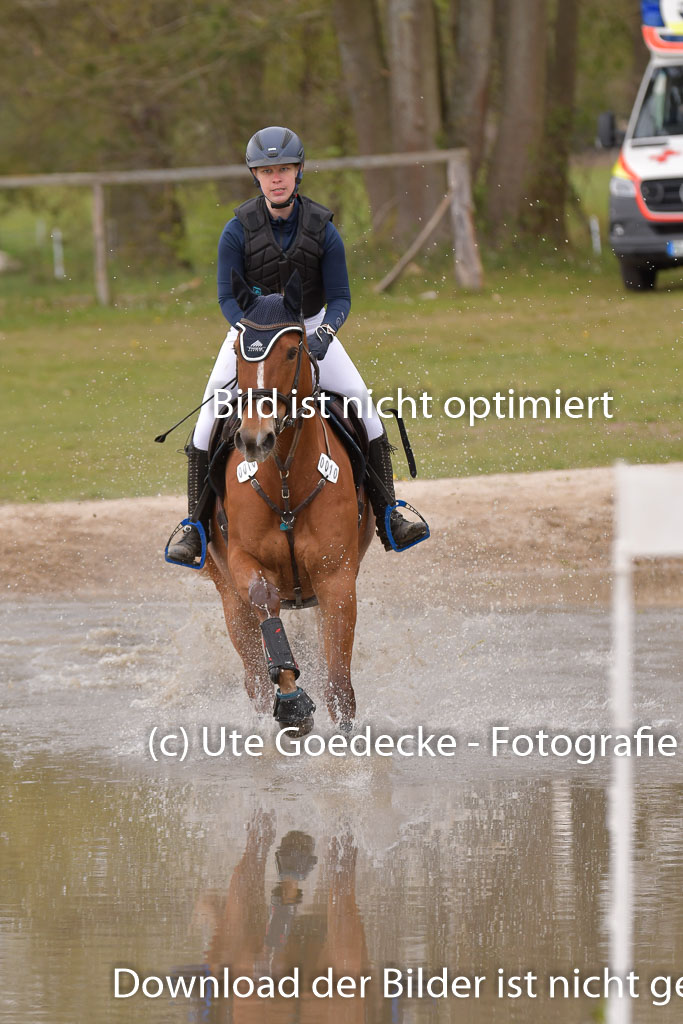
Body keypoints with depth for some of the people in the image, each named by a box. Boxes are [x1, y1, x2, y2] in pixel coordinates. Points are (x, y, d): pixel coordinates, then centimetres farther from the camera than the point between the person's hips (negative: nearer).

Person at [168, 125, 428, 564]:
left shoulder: (322, 229, -12)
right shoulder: (238, 231, -14)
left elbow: (340, 298, -9)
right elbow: (228, 298, -11)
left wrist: (323, 334, -29)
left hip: (311, 328, 1)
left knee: (363, 407, -14)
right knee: (209, 418, -17)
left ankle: (388, 516, -5)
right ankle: (195, 527, -7)